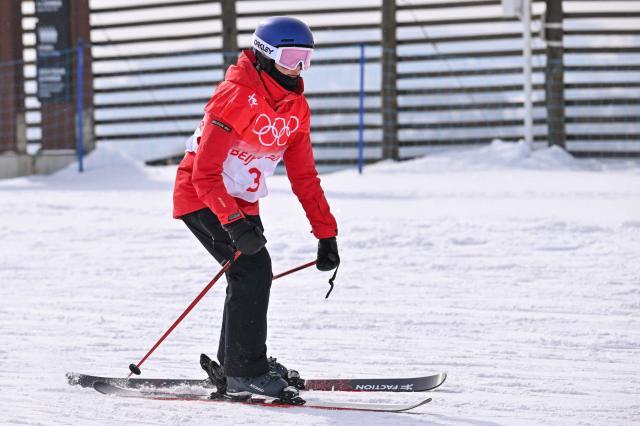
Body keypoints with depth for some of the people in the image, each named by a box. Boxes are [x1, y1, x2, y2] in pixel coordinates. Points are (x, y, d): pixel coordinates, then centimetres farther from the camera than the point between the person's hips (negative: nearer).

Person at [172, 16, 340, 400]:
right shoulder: (236, 97, -25)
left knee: (254, 275, 10)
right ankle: (245, 371, -12)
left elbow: (304, 176, 7)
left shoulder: (296, 108, 0)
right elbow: (204, 174, -28)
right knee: (254, 269, -18)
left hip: (241, 202, 9)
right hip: (201, 198, -9)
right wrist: (234, 223, -38)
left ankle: (236, 363, 27)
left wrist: (326, 233, 2)